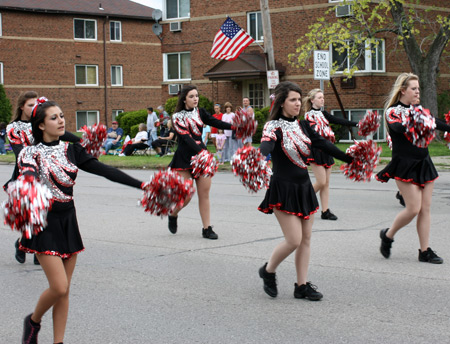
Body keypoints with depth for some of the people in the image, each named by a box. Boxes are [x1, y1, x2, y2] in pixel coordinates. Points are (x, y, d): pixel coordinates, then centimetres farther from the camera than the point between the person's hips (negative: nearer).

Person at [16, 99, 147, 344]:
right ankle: (33, 320, 19)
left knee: (64, 291, 6)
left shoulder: (71, 150, 8)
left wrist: (140, 184, -9)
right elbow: (28, 179, -23)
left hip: (68, 221, 5)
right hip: (45, 222, -5)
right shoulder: (31, 153, -4)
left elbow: (105, 170, 1)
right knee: (59, 287, -10)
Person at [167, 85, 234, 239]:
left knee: (204, 193, 0)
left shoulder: (200, 112, 9)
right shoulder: (178, 117, -3)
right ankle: (173, 215, 26)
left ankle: (207, 229, 5)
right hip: (184, 158, -4)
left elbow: (215, 122, -2)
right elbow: (186, 137, -17)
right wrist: (200, 151, -32)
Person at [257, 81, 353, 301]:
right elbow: (266, 144, -30)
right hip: (283, 189, -7)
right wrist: (261, 156, -53)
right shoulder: (274, 126, -10)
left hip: (304, 187, 7)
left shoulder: (302, 126, 10)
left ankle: (302, 285, 14)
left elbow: (322, 144, 12)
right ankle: (268, 271, 14)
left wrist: (350, 159, 10)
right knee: (294, 240, -10)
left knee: (306, 239, 6)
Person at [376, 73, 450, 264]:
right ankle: (388, 235, 14)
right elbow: (399, 128, -26)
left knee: (425, 208, 3)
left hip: (423, 163, 7)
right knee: (413, 208, -10)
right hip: (405, 164, -7)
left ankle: (425, 251, 8)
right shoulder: (392, 111, -6)